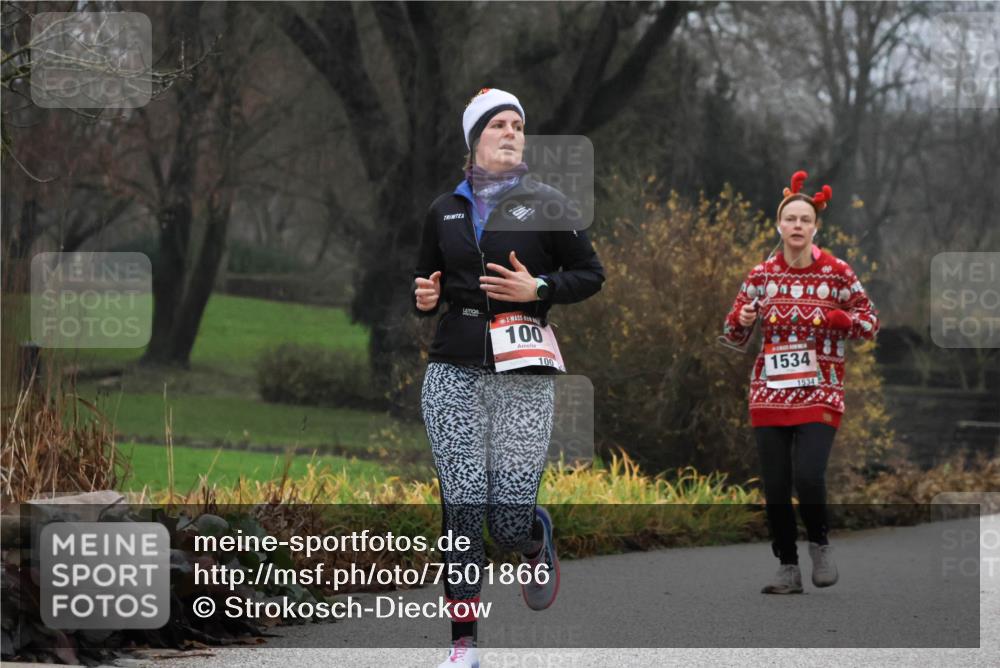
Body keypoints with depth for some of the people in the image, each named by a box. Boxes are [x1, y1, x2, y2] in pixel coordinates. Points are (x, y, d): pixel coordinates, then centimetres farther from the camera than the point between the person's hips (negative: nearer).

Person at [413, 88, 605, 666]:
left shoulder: (546, 204, 3)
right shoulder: (445, 210, 12)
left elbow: (591, 274, 6)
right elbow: (428, 278, 25)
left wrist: (538, 288, -11)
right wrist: (425, 299, 2)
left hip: (523, 378, -2)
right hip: (454, 373, 2)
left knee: (510, 518, -7)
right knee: (462, 508, -7)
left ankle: (539, 544, 32)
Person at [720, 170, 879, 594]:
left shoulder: (837, 273, -2)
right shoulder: (761, 275, 4)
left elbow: (870, 323, 3)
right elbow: (733, 336, 10)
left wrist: (833, 317, -14)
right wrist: (741, 319, -13)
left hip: (820, 394, -3)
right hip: (770, 393, 3)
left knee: (807, 477, -19)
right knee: (775, 487, 0)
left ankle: (820, 544, 9)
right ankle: (788, 568, 15)